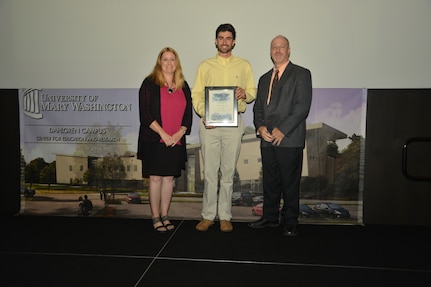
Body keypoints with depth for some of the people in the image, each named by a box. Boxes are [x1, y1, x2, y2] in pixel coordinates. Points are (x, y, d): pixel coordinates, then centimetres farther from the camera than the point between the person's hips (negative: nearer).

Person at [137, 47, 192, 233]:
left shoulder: (183, 86, 12)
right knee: (155, 178, 0)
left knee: (169, 178, 8)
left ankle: (165, 216, 19)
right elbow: (145, 114, -8)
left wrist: (180, 133, -6)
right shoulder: (150, 84, -1)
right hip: (154, 140, -4)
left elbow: (188, 113, 10)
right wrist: (163, 134, -14)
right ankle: (155, 217, 11)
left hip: (176, 141, 4)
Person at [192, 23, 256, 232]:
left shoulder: (244, 65, 13)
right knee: (210, 172, 1)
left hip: (233, 123, 0)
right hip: (209, 123, 0)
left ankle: (225, 216, 12)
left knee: (228, 172, 4)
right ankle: (208, 215, 12)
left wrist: (245, 94, -10)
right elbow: (196, 95, 6)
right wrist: (203, 114, -12)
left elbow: (253, 92, 14)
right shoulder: (205, 66, 12)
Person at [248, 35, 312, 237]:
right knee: (269, 182, 12)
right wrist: (260, 126, -2)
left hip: (290, 139, -5)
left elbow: (302, 106, -10)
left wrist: (282, 130, -15)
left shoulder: (301, 74, 1)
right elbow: (258, 107, 18)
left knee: (290, 183, 2)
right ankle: (270, 217, 25)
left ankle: (290, 222, 16)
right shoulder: (264, 79, 21)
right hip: (267, 140, 6)